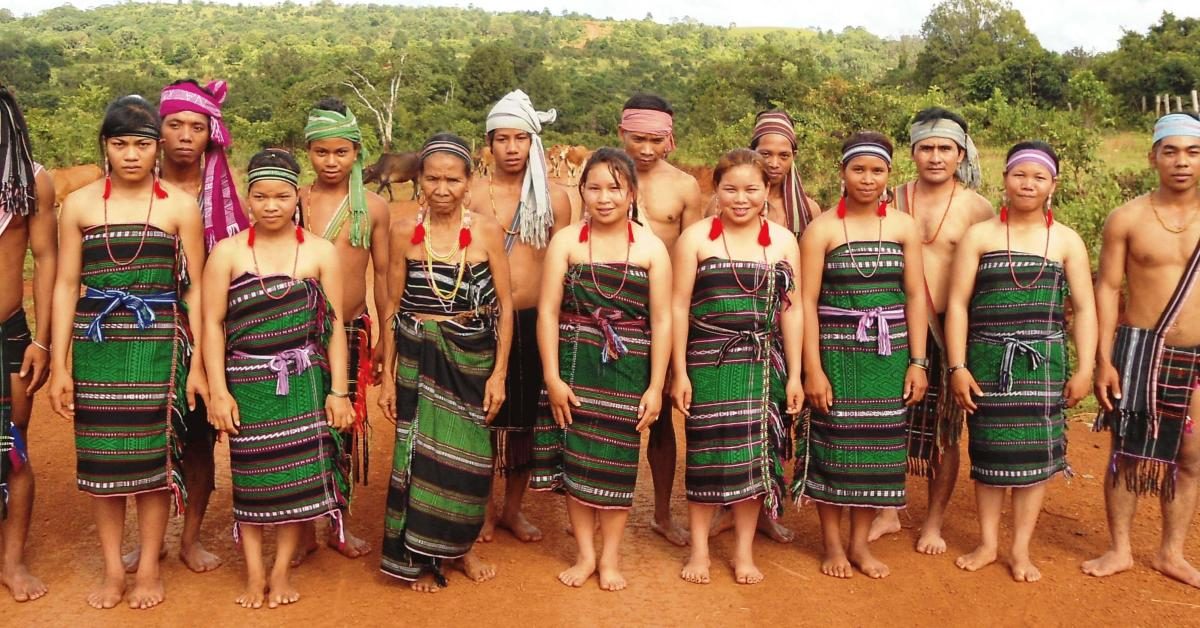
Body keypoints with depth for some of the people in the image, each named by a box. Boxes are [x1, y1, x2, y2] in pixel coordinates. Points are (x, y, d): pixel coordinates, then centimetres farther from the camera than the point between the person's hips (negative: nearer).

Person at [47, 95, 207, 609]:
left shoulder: (180, 206, 1)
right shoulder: (79, 205, 5)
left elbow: (196, 288, 2)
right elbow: (65, 286, 5)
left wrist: (198, 363, -2)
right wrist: (59, 365, 1)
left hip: (158, 345, -1)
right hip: (95, 344, 2)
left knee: (152, 454, 3)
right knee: (100, 456, 6)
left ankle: (149, 568, 19)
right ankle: (112, 570, 20)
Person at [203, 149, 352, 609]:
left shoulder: (321, 252, 2)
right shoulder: (227, 253, 1)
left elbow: (334, 325, 2)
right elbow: (213, 324, 0)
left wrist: (338, 390, -2)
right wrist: (218, 392, -6)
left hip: (304, 383, 0)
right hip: (246, 382, 0)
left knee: (298, 474, 2)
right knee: (249, 476, 5)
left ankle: (282, 570, 18)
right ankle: (254, 573, 18)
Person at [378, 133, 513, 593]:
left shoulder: (487, 231, -6)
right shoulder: (405, 232, -3)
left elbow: (505, 306, -3)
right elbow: (392, 308, 2)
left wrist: (499, 373, -6)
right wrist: (387, 377, 1)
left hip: (473, 357, 0)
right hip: (418, 358, 0)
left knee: (468, 454, 10)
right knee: (419, 451, 6)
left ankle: (460, 546, 32)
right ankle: (419, 557, 25)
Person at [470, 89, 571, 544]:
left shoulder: (554, 197, 5)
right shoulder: (472, 194, 1)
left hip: (533, 320, 1)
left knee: (525, 417, 10)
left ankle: (513, 508, 27)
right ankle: (485, 509, 24)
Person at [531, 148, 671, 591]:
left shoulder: (651, 247, 0)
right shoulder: (566, 241, -1)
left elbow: (661, 320, -1)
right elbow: (548, 311, -4)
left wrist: (655, 386, -4)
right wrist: (552, 377, -9)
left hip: (627, 368, 0)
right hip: (574, 363, 1)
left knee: (616, 461, 6)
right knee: (574, 457, 6)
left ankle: (610, 557, 21)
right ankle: (584, 554, 22)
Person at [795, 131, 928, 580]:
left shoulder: (904, 226, 4)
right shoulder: (822, 228, -4)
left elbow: (916, 296, 5)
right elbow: (807, 301, -7)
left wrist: (918, 362, 0)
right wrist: (812, 369, -12)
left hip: (888, 352, 3)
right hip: (836, 350, -2)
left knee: (878, 444, 7)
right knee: (833, 443, 3)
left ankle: (860, 543, 23)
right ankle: (832, 543, 20)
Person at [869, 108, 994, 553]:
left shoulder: (976, 208, -2)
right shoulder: (892, 202, 5)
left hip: (950, 329, -2)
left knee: (944, 428, 7)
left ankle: (934, 522, 23)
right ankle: (887, 511, 25)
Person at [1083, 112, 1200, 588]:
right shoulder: (1127, 218, -3)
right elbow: (1107, 288, -2)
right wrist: (1103, 359, -7)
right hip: (1140, 352, -2)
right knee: (1128, 454, 5)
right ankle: (1119, 550, 21)